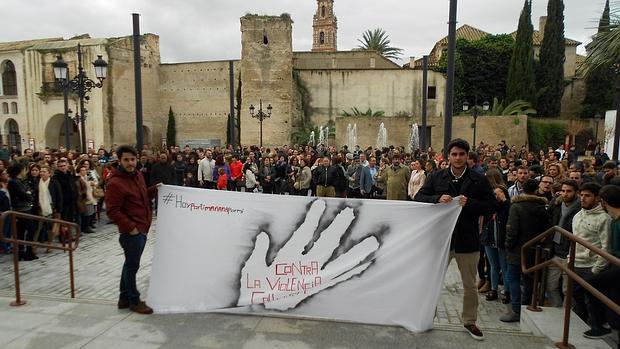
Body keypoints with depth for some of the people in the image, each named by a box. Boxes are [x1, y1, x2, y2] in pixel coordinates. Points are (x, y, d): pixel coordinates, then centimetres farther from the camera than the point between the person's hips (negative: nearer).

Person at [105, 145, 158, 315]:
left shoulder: (138, 175, 10)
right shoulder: (115, 183, -17)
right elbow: (113, 211, -19)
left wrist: (154, 189, 7)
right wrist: (130, 227, -20)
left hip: (142, 229, 9)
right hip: (131, 231, -9)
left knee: (131, 264, 18)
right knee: (132, 265, 3)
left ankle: (124, 297, 32)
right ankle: (134, 301, 17)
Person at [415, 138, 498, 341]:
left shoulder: (479, 180, -3)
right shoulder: (436, 177, -1)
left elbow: (492, 206, -3)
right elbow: (418, 198, -3)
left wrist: (469, 203, -19)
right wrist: (437, 199, -21)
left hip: (468, 240, 0)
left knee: (470, 286, 16)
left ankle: (470, 321, 36)